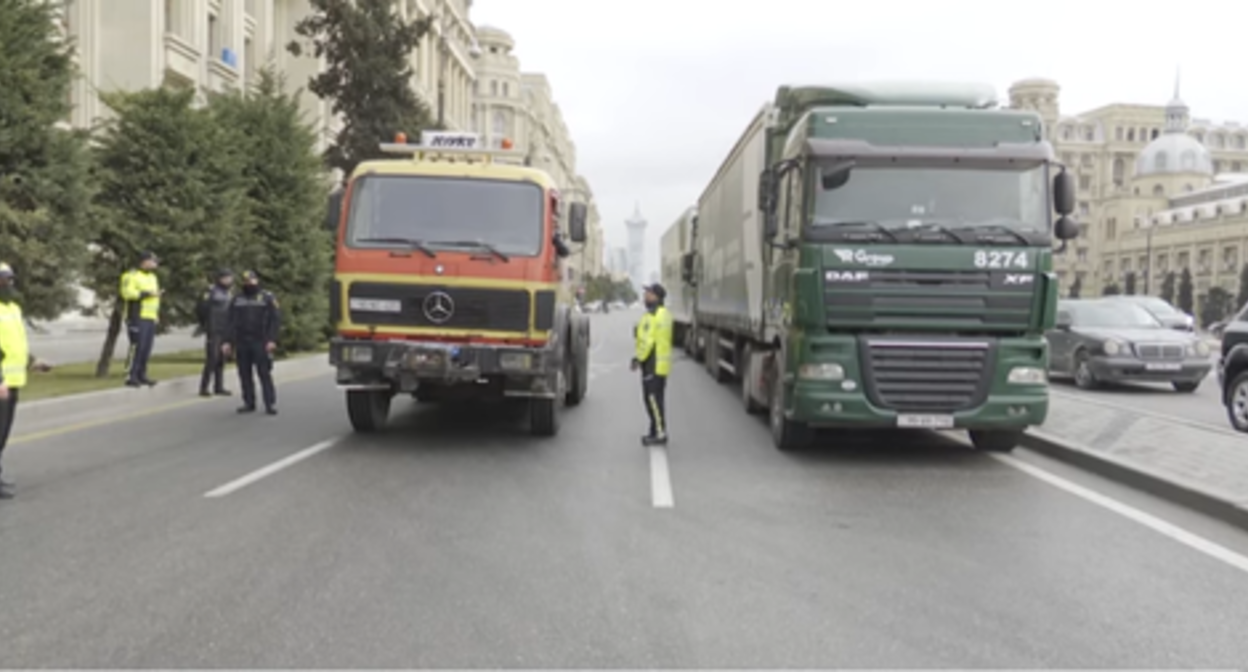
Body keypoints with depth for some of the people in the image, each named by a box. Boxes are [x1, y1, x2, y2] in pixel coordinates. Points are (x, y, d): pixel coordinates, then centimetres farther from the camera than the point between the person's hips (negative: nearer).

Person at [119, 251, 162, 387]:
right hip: (137, 317, -8)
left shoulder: (153, 277, 21)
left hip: (150, 318, 8)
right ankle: (130, 376, -9)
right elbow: (127, 293, -18)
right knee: (137, 346, -12)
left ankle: (141, 375, 12)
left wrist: (157, 313, 15)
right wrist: (147, 294, -17)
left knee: (147, 348, 5)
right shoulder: (132, 276, -5)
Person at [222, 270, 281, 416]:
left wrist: (272, 340, -13)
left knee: (265, 374, -7)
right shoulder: (237, 300, 13)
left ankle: (270, 404, -5)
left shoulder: (267, 298, 2)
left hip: (261, 344, -4)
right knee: (245, 374, 6)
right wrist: (228, 342, 5)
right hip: (241, 343, 4)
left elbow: (275, 320, -3)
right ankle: (249, 403, 14)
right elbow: (231, 323, 14)